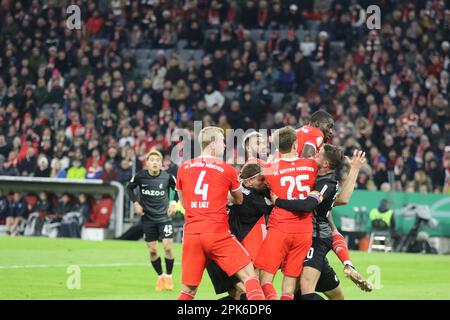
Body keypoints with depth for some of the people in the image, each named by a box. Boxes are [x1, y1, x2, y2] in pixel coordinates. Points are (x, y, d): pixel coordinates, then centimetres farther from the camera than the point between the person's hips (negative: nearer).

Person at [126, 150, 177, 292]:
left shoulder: (167, 177, -11)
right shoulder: (140, 176, -10)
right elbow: (129, 188, 7)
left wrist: (174, 203, -7)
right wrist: (135, 203, -4)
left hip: (164, 216, -1)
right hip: (147, 217, 1)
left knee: (168, 247, -11)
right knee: (152, 250, 4)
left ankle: (169, 276, 9)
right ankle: (160, 277, 23)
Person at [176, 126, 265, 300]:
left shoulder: (184, 168, 9)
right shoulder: (227, 170, 1)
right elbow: (239, 200, 17)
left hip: (191, 235, 4)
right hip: (218, 233, -4)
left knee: (188, 291, 10)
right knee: (249, 276, 2)